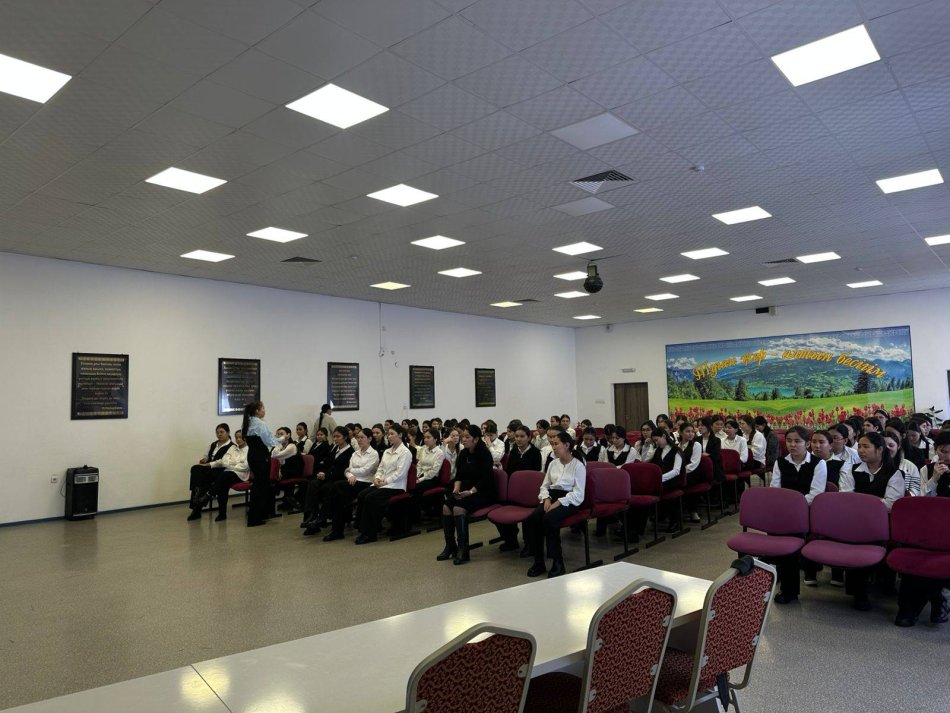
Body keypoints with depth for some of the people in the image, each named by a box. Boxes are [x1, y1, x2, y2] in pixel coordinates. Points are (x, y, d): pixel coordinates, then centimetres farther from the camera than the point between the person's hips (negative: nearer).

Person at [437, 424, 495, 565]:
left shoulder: (484, 454, -12)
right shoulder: (464, 453, 9)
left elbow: (485, 479, -17)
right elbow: (459, 475, 10)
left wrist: (470, 492, -25)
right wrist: (456, 489, -9)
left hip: (483, 493, -7)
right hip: (465, 491, 7)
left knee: (459, 508, -29)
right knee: (446, 506, -18)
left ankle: (463, 550, -21)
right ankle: (450, 546, -7)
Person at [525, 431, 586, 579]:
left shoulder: (578, 465, -4)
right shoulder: (553, 464, 13)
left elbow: (578, 494, -11)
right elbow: (544, 486, 16)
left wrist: (558, 503, -20)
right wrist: (546, 498, -6)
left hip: (569, 501, -5)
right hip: (551, 497, 5)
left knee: (549, 519, -35)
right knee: (532, 519, -25)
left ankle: (558, 562, -20)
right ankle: (538, 562, -16)